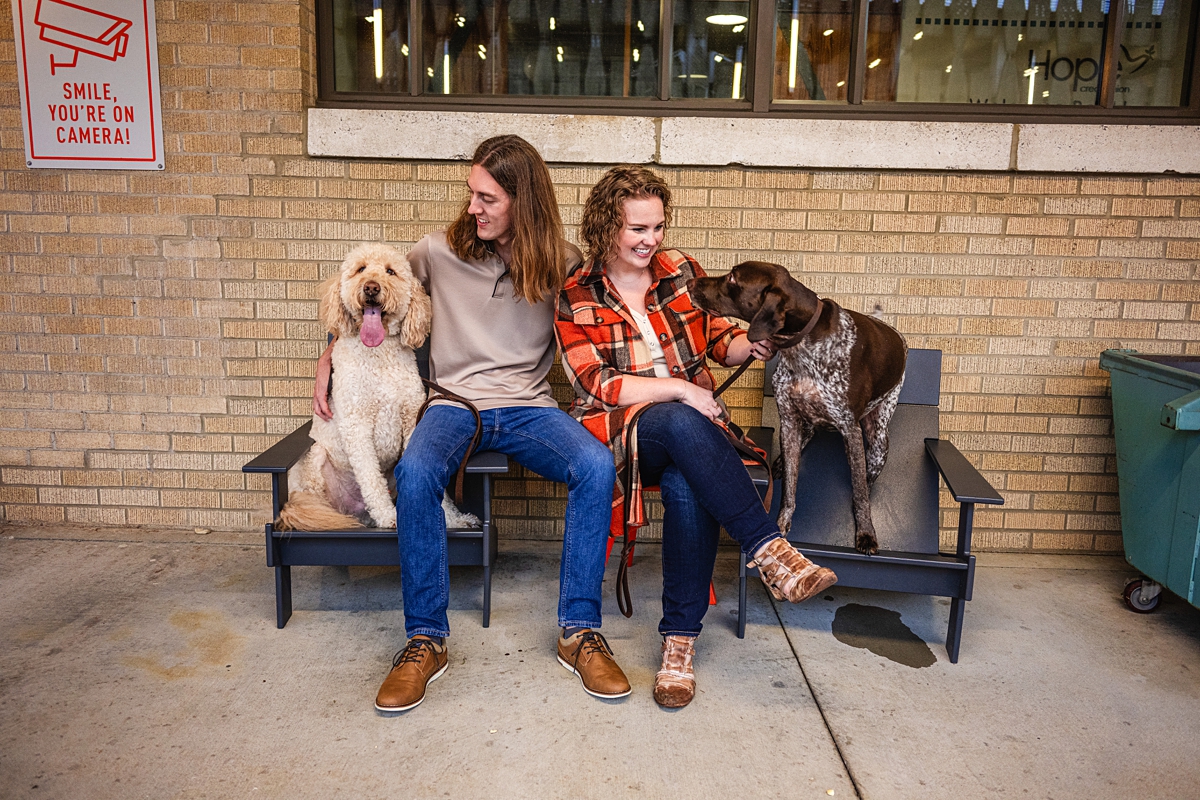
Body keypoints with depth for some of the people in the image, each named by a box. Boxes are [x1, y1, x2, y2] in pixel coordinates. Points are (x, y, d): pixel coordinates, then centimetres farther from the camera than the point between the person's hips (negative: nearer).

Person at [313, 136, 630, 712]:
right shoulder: (441, 252, 3)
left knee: (597, 465, -30)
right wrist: (331, 357, 12)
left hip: (529, 407, 0)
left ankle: (580, 632, -18)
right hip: (455, 402, 0)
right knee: (415, 472, -34)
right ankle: (426, 639, -19)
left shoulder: (560, 264, 2)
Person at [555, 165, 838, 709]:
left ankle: (680, 637, -22)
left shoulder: (681, 270, 10)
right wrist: (679, 388, -17)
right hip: (621, 431, -2)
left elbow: (719, 337, 17)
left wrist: (748, 346, -8)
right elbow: (597, 384, -8)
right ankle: (767, 550, -36)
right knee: (681, 422, -37)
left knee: (688, 488, -33)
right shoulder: (577, 297, 1)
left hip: (693, 424, 2)